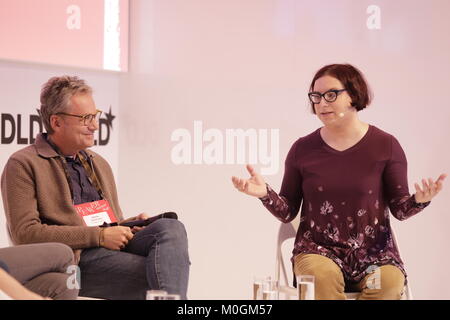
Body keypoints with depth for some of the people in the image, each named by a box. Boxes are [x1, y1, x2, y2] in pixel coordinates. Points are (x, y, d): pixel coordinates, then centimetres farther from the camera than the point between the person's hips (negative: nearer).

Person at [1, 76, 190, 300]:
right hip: (75, 259, -6)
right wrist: (99, 236, -12)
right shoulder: (22, 165, 4)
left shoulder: (99, 164, 28)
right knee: (155, 274, -33)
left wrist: (134, 223, 6)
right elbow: (25, 233, -7)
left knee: (172, 227, -27)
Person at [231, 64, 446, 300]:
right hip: (318, 248, 0)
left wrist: (420, 200, -18)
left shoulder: (385, 145, 1)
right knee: (321, 276, -33)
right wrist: (265, 194, -11)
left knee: (388, 282, -30)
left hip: (374, 251, 0)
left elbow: (400, 209, 3)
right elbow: (288, 212, 8)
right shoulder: (303, 149, 5)